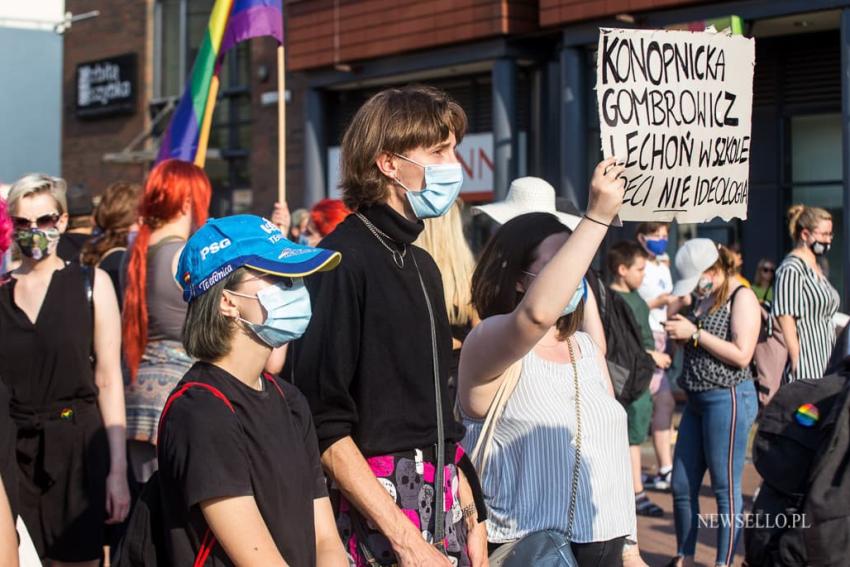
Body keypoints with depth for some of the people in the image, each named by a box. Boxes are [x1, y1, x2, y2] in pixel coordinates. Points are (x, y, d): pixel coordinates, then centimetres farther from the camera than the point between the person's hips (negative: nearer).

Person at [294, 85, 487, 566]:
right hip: (376, 512, -7)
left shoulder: (422, 265, 12)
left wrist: (470, 517, 13)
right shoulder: (343, 261, -13)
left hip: (443, 508, 7)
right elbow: (326, 427, -17)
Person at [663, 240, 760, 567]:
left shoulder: (741, 297, -10)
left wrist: (694, 333, -16)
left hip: (727, 399, -9)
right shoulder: (705, 298, 14)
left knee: (726, 490, -1)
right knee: (682, 486, 11)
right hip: (697, 401, 9)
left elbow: (741, 355, -20)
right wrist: (679, 333, 3)